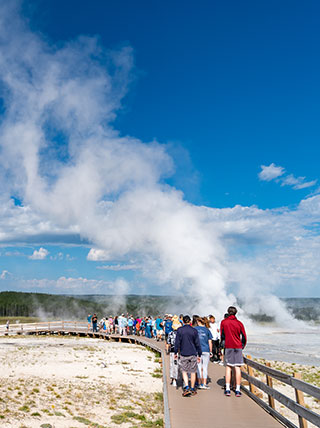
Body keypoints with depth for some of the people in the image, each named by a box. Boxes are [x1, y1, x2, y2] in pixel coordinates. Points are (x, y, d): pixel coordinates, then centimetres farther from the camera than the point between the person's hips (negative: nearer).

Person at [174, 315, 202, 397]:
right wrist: (199, 355, 8)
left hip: (183, 354, 0)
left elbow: (177, 342, -2)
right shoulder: (194, 331, -3)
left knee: (184, 371, 9)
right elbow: (197, 344, 0)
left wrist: (175, 353, 8)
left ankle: (187, 387, -6)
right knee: (193, 372, 11)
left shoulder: (180, 330, -4)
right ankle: (192, 389, 18)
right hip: (193, 354, 0)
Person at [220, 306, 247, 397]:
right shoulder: (239, 323, 1)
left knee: (228, 368, 6)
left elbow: (222, 336, 4)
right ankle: (237, 390, 3)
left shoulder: (223, 322, 1)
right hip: (238, 347, 0)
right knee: (237, 368, 3)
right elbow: (244, 338, 3)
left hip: (228, 347, 0)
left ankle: (227, 390, 2)